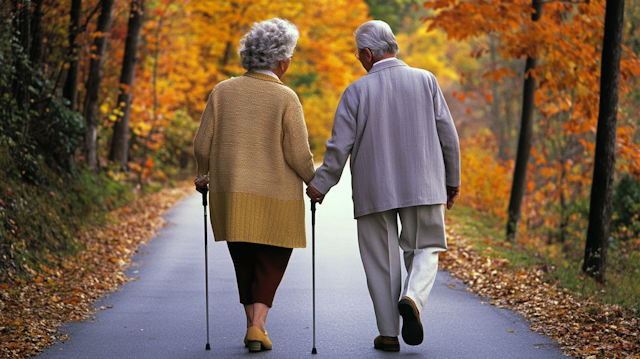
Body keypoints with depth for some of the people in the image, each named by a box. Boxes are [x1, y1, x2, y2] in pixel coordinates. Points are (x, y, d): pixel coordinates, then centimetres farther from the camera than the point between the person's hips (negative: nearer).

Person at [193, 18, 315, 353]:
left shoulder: (223, 91, -1)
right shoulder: (286, 99, -10)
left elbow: (202, 145, 0)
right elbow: (299, 155, -12)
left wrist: (203, 175, 18)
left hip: (231, 197, 3)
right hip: (275, 199, -3)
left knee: (244, 262, 20)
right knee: (271, 262, 11)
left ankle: (253, 324, 23)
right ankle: (258, 325, -4)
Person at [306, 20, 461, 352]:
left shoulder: (356, 91, -4)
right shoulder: (425, 80, 0)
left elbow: (339, 147, -5)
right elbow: (447, 134, 2)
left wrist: (320, 185, 8)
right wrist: (452, 179, 12)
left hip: (374, 190, -1)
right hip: (423, 185, 1)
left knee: (381, 261, 9)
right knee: (424, 249, 12)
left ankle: (389, 333, 10)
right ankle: (412, 299, -16)